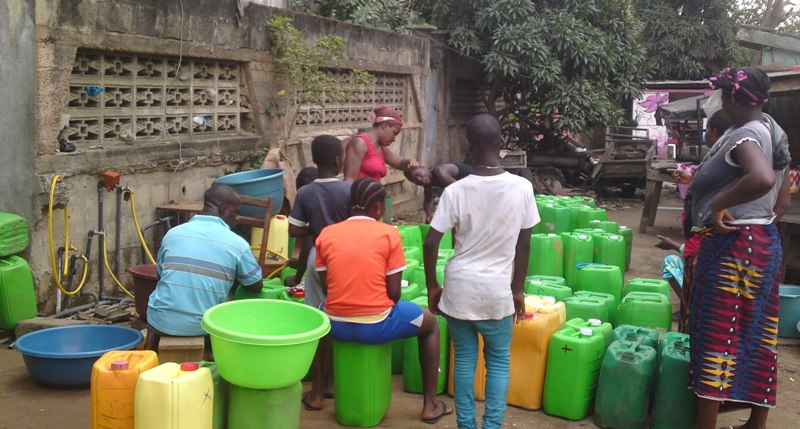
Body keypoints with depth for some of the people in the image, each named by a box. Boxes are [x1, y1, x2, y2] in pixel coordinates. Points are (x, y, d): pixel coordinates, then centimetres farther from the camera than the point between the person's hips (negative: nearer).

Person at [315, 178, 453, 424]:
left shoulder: (326, 234, 2)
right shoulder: (389, 233, -6)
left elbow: (326, 286, 8)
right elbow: (394, 292, -6)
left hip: (336, 326, 3)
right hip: (376, 325, -3)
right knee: (430, 323, 24)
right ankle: (430, 405, 26)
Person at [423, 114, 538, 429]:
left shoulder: (456, 190, -10)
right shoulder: (522, 187, -9)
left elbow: (430, 244, -10)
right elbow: (524, 244, -2)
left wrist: (432, 287, 4)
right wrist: (518, 289, 9)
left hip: (459, 287, 0)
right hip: (497, 289, 0)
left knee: (464, 358, 14)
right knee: (498, 361, 15)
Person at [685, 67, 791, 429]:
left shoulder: (744, 136, -17)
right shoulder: (774, 133, 13)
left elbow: (762, 179, -38)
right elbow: (782, 198, 19)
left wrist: (719, 203, -26)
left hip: (731, 244, -10)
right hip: (764, 241, 10)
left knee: (716, 334, -2)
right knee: (757, 335, 15)